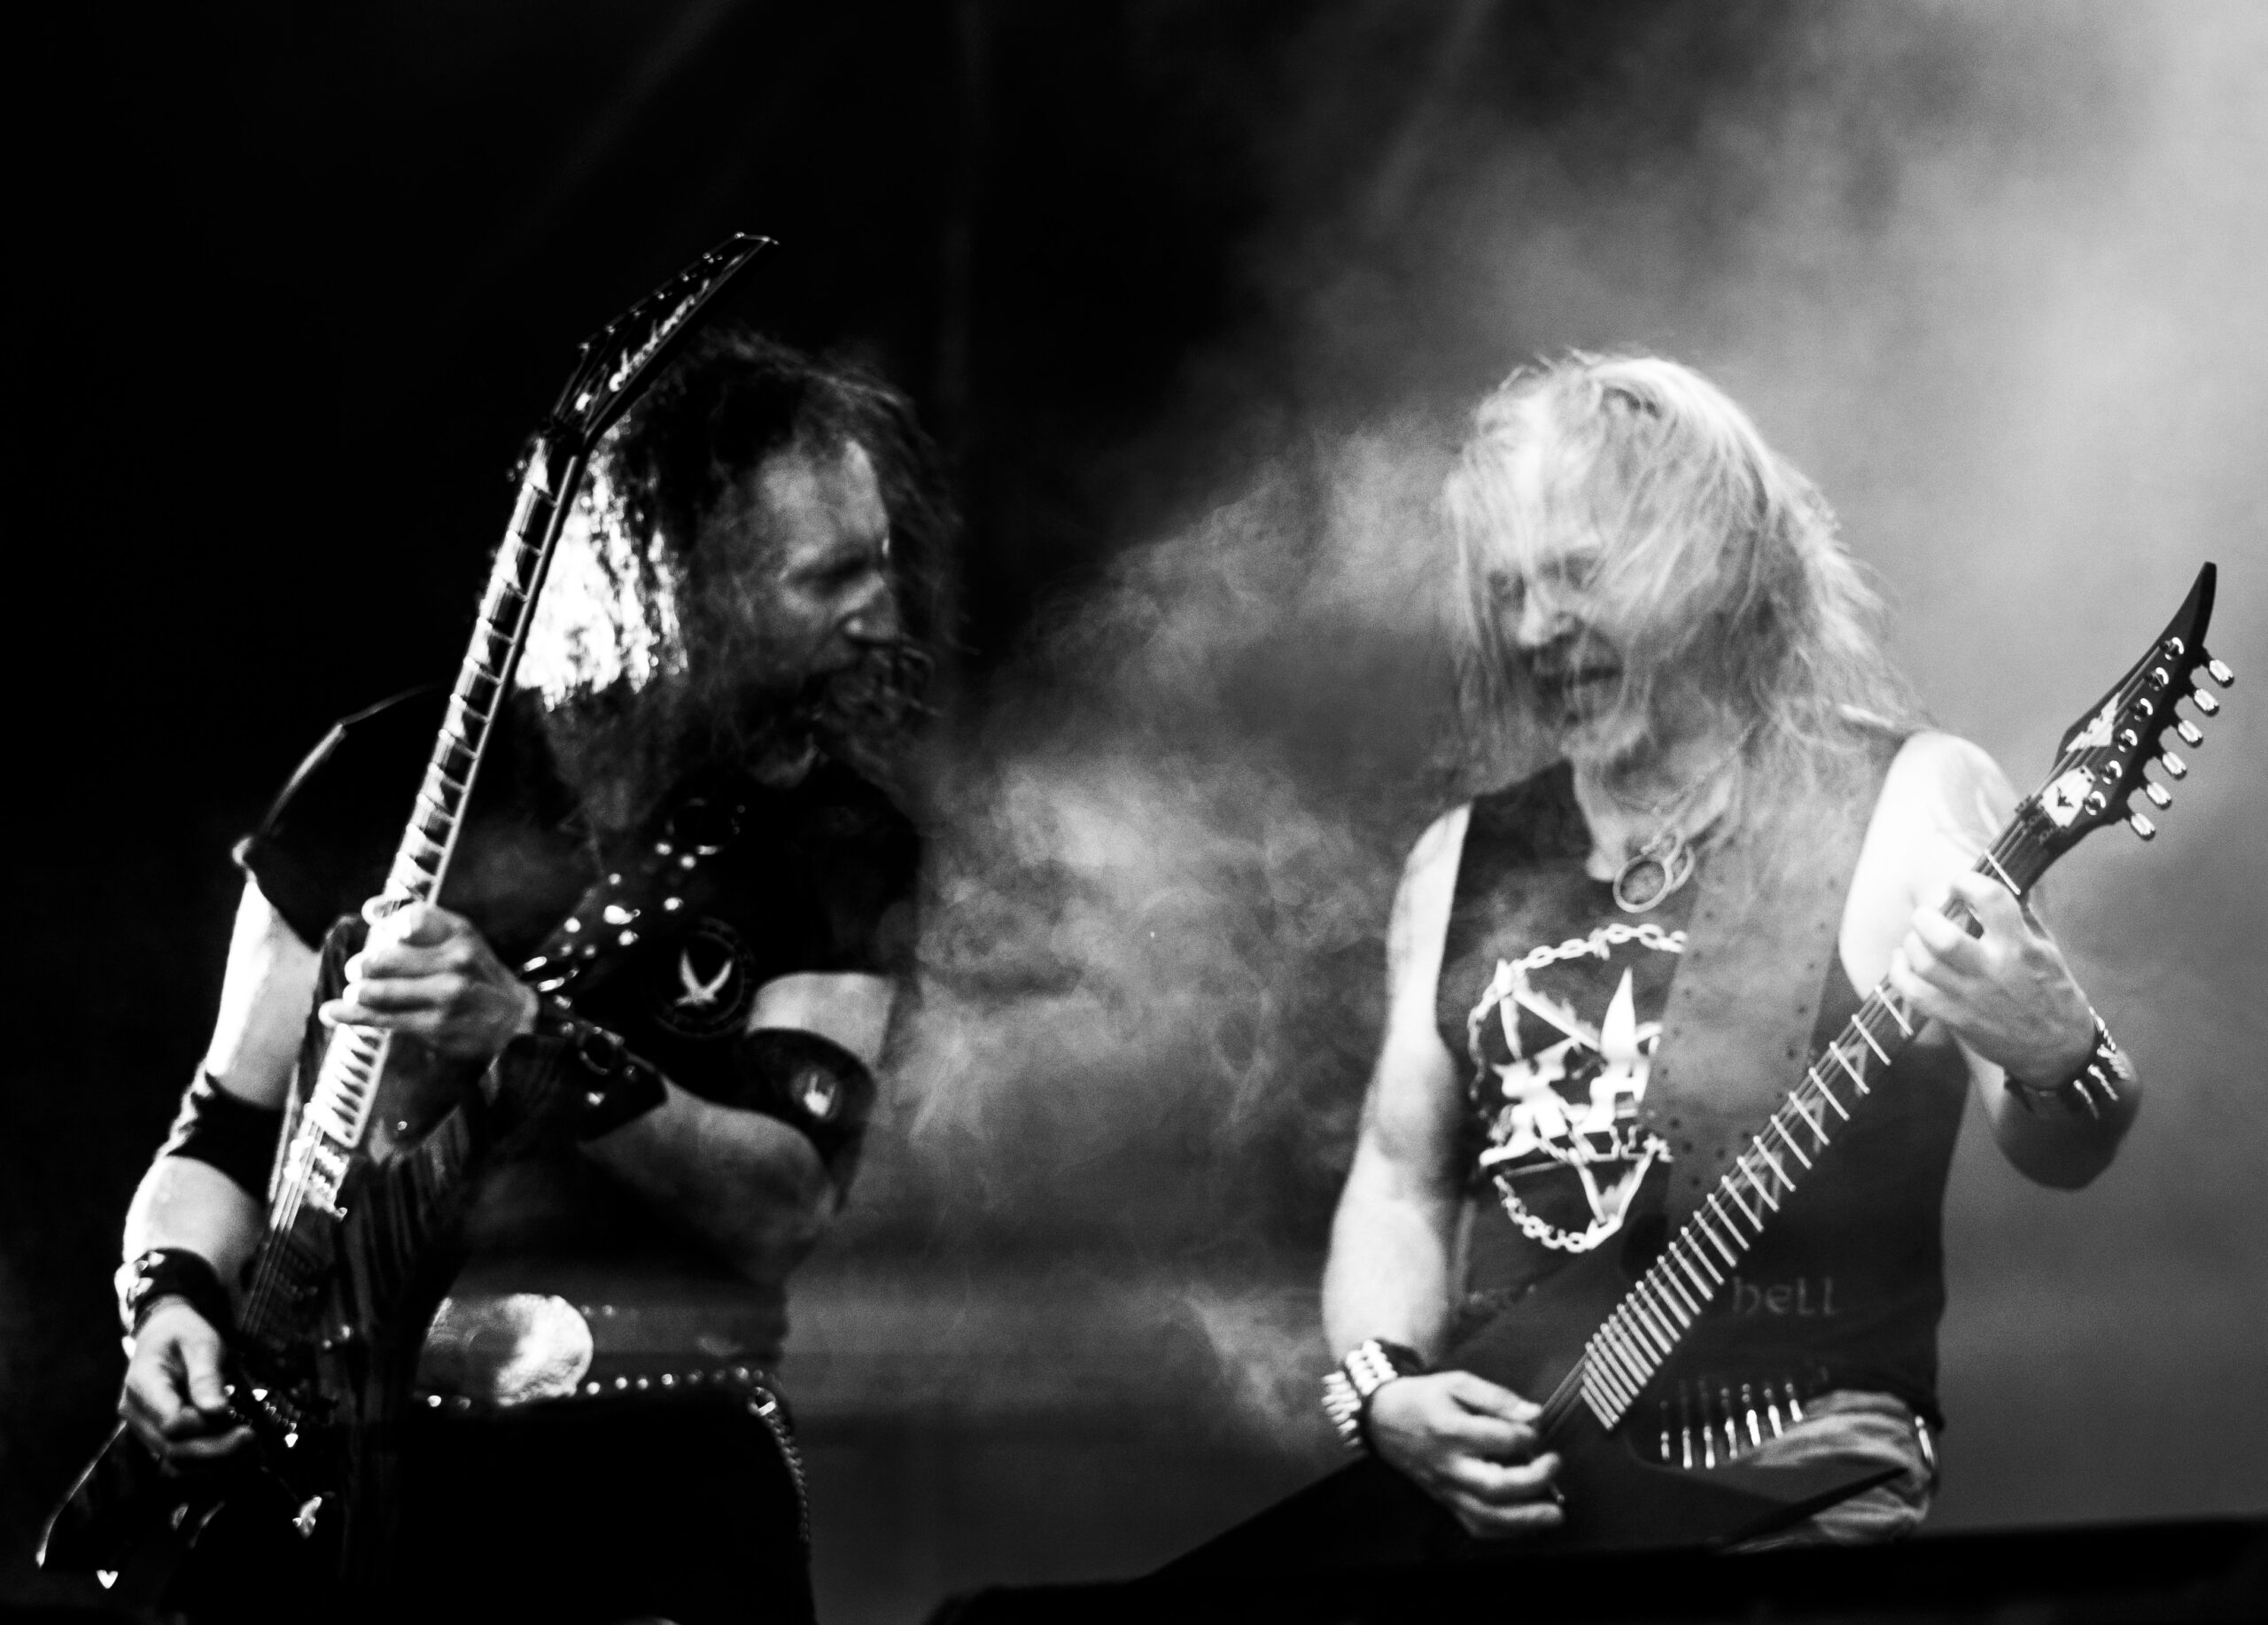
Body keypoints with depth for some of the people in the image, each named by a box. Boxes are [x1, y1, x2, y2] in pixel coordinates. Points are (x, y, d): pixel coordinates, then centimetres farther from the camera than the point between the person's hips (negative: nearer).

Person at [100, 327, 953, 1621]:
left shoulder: (841, 845, 4)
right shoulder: (401, 775, 3)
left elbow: (786, 1201, -10)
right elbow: (228, 1133, 11)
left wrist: (535, 1047, -23)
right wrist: (176, 1298, -9)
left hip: (664, 1472, 0)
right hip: (343, 1466, 0)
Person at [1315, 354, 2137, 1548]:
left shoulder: (1904, 807, 1)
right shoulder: (1463, 865, 16)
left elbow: (2057, 1157, -5)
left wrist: (2053, 1057, -28)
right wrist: (1382, 1392, 0)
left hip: (1800, 1479, -5)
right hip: (1496, 1484, 5)